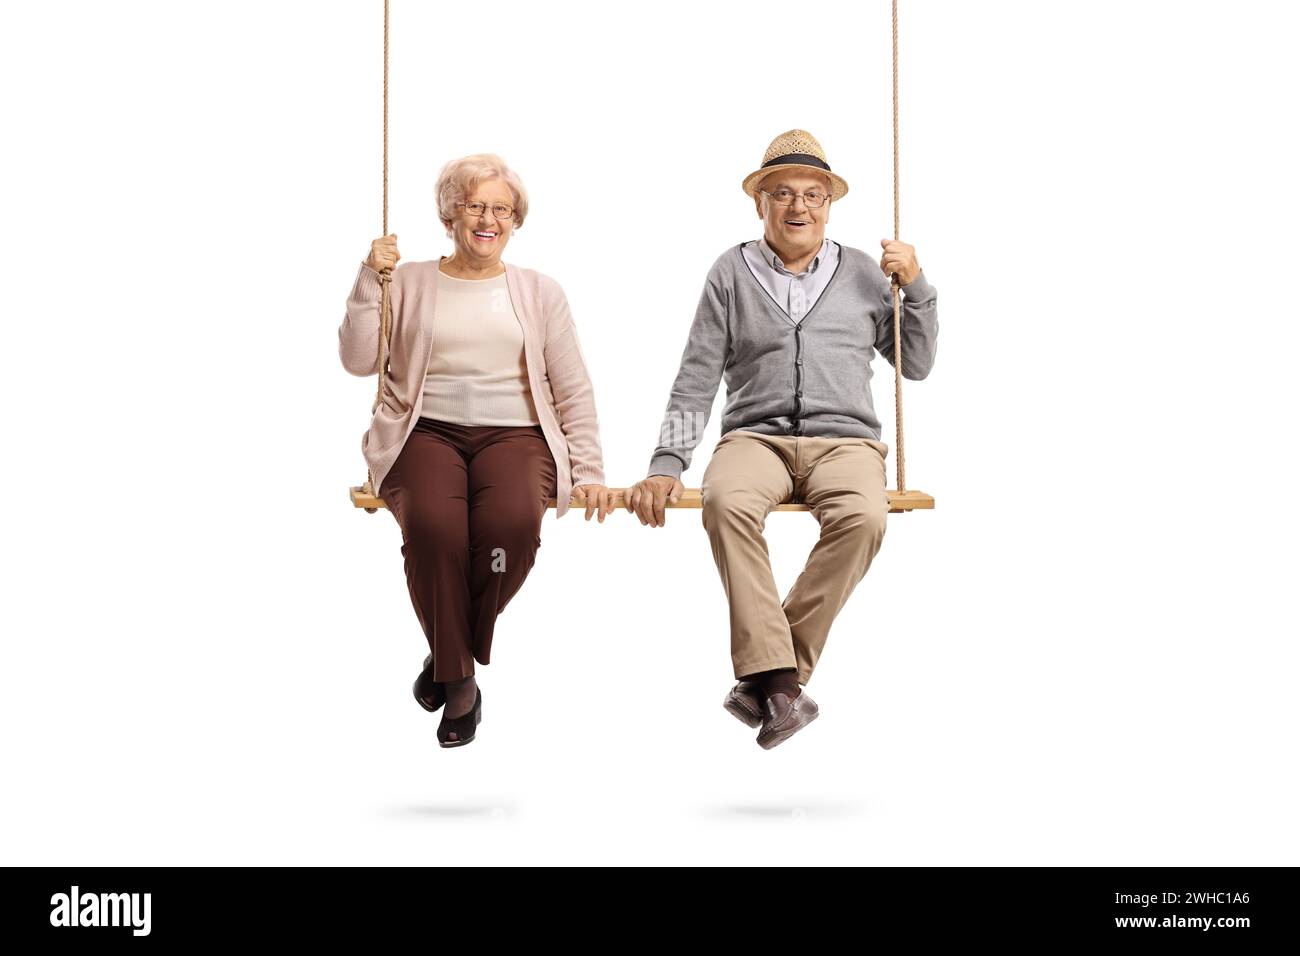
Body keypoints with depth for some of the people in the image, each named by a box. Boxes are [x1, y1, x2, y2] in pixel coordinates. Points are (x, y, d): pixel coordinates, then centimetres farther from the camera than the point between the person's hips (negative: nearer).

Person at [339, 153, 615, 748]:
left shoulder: (539, 292, 17)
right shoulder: (410, 284, 15)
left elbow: (574, 390, 15)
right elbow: (358, 361, 6)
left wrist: (588, 470, 5)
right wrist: (368, 281, -3)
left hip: (514, 433, 1)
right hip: (427, 431, 0)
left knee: (513, 522, -34)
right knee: (432, 525, -35)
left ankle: (450, 653, -8)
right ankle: (459, 679, -14)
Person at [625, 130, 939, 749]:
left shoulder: (863, 273, 16)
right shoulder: (732, 273, 13)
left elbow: (916, 366, 20)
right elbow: (695, 384, 10)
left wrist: (916, 286, 7)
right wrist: (666, 467, -1)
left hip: (845, 439, 1)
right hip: (755, 436, 0)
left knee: (863, 517, -35)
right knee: (727, 501, -36)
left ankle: (768, 676, -27)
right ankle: (778, 679, -38)